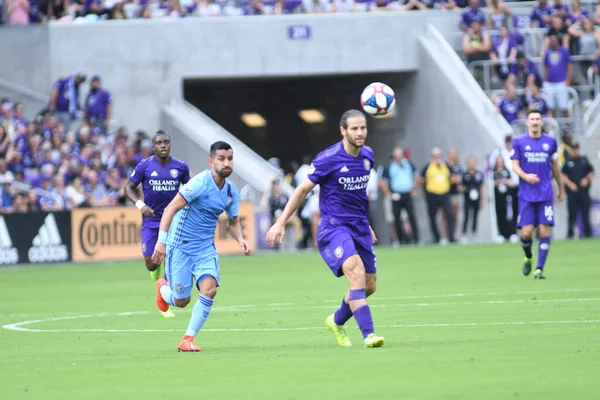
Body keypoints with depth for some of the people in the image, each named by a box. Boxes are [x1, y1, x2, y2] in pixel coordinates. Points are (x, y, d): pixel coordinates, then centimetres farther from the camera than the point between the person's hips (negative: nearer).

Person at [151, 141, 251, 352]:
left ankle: (188, 339, -7)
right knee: (181, 301, 1)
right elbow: (170, 209, -23)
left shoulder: (231, 191, 1)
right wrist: (161, 241, -32)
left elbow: (233, 222, 16)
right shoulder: (200, 183, -20)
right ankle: (163, 288, 39)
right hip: (181, 246, -5)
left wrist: (240, 239, -5)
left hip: (206, 248, 5)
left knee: (209, 288, -19)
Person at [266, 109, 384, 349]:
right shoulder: (328, 159, -14)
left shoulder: (367, 156, 5)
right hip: (333, 228, -7)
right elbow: (302, 190, -5)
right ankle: (368, 335, -31)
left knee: (369, 286, 10)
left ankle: (337, 321, 36)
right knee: (357, 273, -27)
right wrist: (280, 223, -5)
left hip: (359, 228, 7)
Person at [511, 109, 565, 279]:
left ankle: (539, 269, -2)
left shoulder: (550, 142, 7)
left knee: (545, 231, -8)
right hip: (526, 194, -1)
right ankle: (528, 258, 24)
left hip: (545, 195, 1)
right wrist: (526, 176, -20)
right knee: (526, 232, -7)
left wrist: (561, 189, 21)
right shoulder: (519, 142, 3)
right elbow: (515, 165, 1)